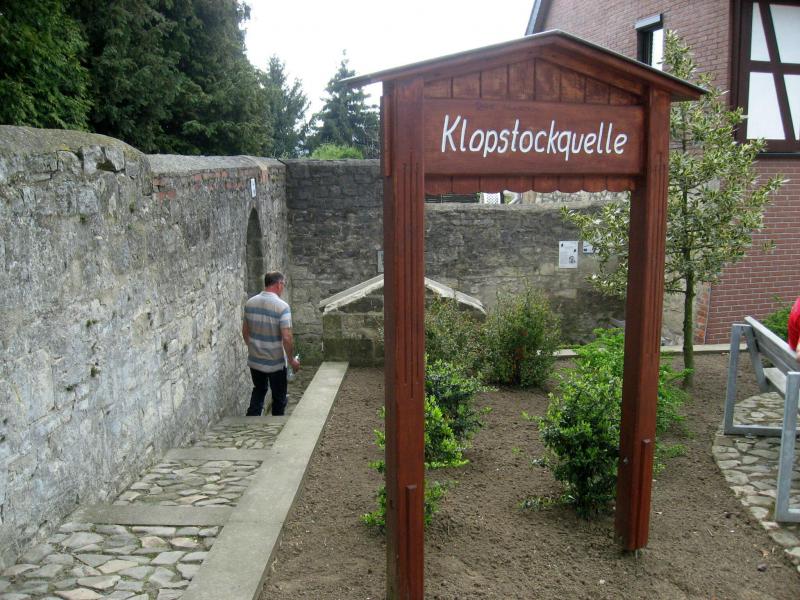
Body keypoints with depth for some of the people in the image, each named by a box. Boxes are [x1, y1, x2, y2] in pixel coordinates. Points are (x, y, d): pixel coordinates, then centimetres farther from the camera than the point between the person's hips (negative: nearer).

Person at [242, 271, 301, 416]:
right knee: (279, 398, 13)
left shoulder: (250, 303, -1)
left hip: (254, 360, 5)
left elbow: (245, 331, 9)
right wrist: (292, 360, -9)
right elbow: (287, 337, -22)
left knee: (258, 391, 24)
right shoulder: (282, 307, -19)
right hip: (276, 363, -5)